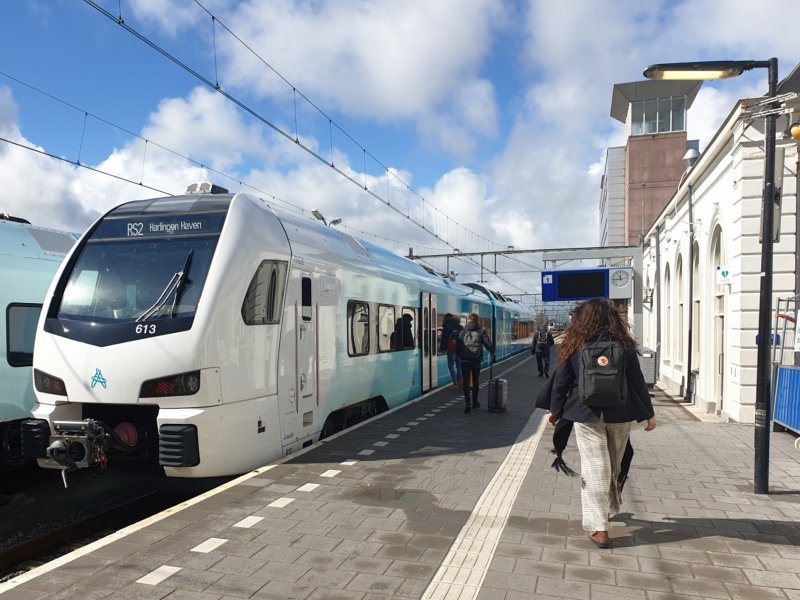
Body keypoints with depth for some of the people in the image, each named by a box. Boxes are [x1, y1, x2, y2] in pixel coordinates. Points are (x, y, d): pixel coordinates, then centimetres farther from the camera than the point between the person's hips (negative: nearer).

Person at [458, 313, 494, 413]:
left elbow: (458, 347, 3)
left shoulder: (463, 333, 3)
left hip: (465, 360, 0)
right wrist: (492, 352, 8)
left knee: (466, 382, 0)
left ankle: (468, 404, -14)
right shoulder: (481, 331, -2)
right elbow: (488, 344, -7)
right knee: (475, 381, 17)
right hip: (476, 360, 1)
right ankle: (474, 402, 29)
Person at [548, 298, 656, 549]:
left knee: (595, 467, 1)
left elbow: (561, 381, 2)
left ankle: (599, 527, -1)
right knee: (613, 465, 20)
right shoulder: (623, 344, -1)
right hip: (619, 414, 2)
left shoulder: (575, 346, -2)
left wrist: (555, 411, 14)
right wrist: (648, 413, 9)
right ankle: (609, 507, 39)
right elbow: (637, 381, 0)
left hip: (587, 415, -2)